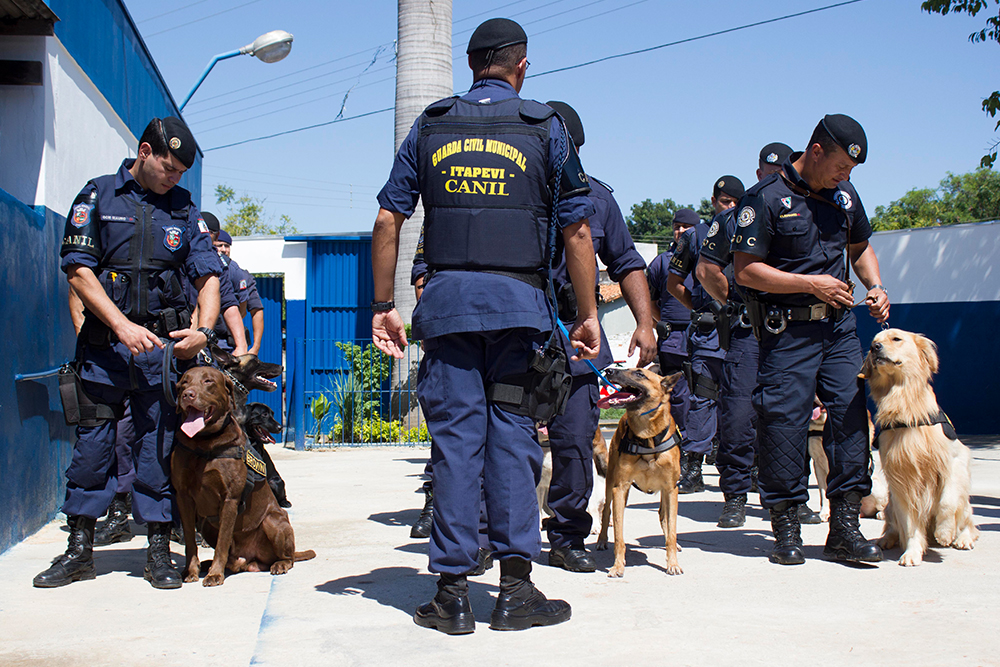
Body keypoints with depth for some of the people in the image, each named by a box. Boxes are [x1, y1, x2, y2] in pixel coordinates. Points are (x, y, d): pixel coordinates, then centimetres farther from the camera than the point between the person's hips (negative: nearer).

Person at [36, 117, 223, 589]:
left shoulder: (184, 208, 11)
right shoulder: (98, 196, 4)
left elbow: (208, 275, 6)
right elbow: (78, 270, -4)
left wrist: (203, 328, -13)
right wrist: (121, 325, -14)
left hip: (164, 344, 1)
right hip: (104, 342, -1)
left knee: (160, 446, 1)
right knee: (92, 443, 2)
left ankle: (159, 551, 9)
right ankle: (79, 550, 13)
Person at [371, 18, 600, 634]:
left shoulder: (430, 126, 12)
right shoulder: (544, 126, 6)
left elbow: (388, 220, 7)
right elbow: (577, 230, 2)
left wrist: (384, 305, 10)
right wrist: (588, 314, 7)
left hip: (447, 298, 2)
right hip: (519, 302, -1)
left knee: (455, 437, 3)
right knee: (513, 435, 4)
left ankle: (453, 593, 5)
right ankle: (516, 589, 4)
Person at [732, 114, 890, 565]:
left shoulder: (843, 195, 13)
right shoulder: (766, 198, -8)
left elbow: (860, 246, 27)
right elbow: (746, 270, -13)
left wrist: (875, 286, 8)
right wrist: (811, 283, -14)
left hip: (839, 325, 6)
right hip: (787, 330, -6)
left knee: (851, 416, 0)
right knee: (784, 422, -4)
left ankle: (845, 527, 8)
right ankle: (786, 529, 9)